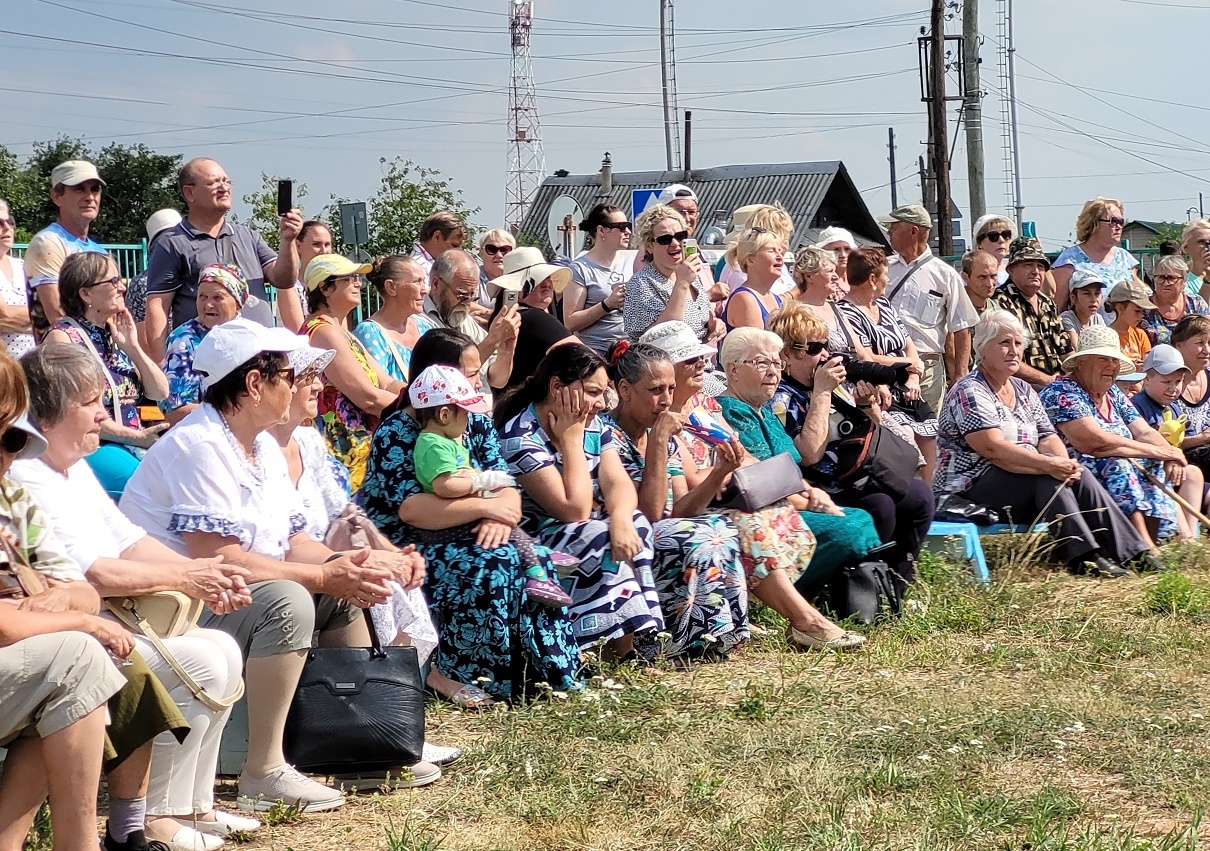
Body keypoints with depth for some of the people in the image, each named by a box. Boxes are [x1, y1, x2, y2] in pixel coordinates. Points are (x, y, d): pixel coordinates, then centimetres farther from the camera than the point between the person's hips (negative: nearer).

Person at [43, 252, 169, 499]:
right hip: (89, 449, -7)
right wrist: (137, 437, -13)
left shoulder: (115, 333, 15)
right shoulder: (62, 336, -6)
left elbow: (160, 392, 13)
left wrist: (132, 347, 0)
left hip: (134, 446, 7)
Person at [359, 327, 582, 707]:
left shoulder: (478, 425, 12)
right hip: (406, 548, -6)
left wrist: (501, 518, -21)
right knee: (493, 564, -32)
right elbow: (411, 508, -22)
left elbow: (505, 487, 2)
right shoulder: (396, 434, -9)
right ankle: (440, 671, -22)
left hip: (469, 540, 6)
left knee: (537, 562, -21)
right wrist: (485, 507, -21)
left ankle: (545, 671, -14)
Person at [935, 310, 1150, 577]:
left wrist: (1065, 463, -17)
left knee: (1079, 475, -16)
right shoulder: (969, 392, -10)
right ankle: (1083, 558, -32)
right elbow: (994, 449, -22)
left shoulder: (1024, 391, 16)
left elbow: (1048, 438, 6)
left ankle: (1128, 551, -20)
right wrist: (1047, 464, -30)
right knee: (1049, 477, -28)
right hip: (970, 489, -7)